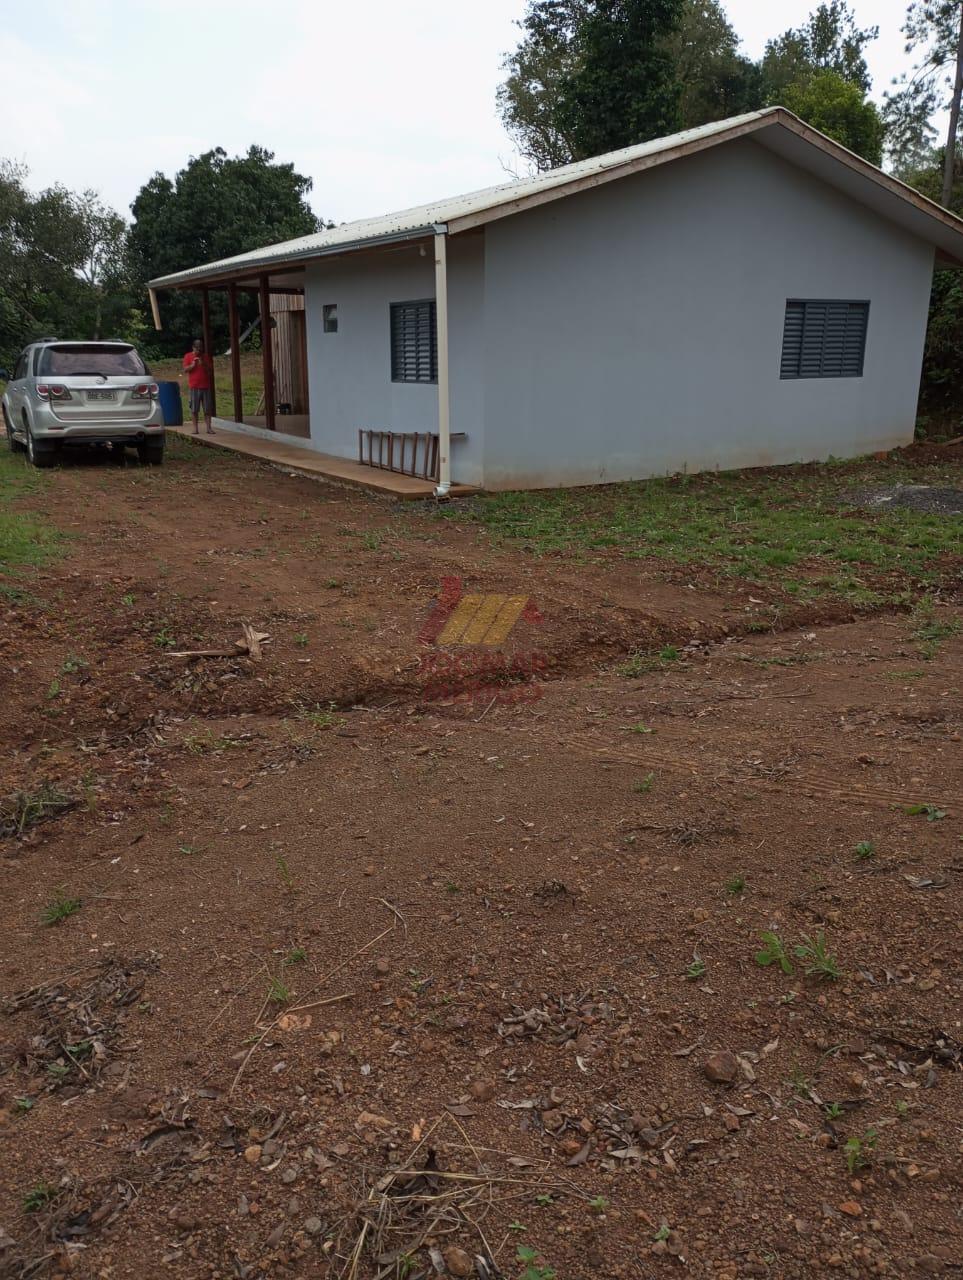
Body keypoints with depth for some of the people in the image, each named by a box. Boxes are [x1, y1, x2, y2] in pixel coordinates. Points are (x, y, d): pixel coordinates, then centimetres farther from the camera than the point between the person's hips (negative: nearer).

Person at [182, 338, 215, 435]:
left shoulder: (206, 356, 11)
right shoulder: (188, 356, 5)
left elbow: (210, 370, 7)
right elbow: (185, 370, -2)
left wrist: (203, 364, -10)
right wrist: (193, 365, -18)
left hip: (205, 386, 2)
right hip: (193, 387, -2)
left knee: (207, 409, 0)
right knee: (194, 409, -1)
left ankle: (209, 428, 1)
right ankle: (195, 428, 3)